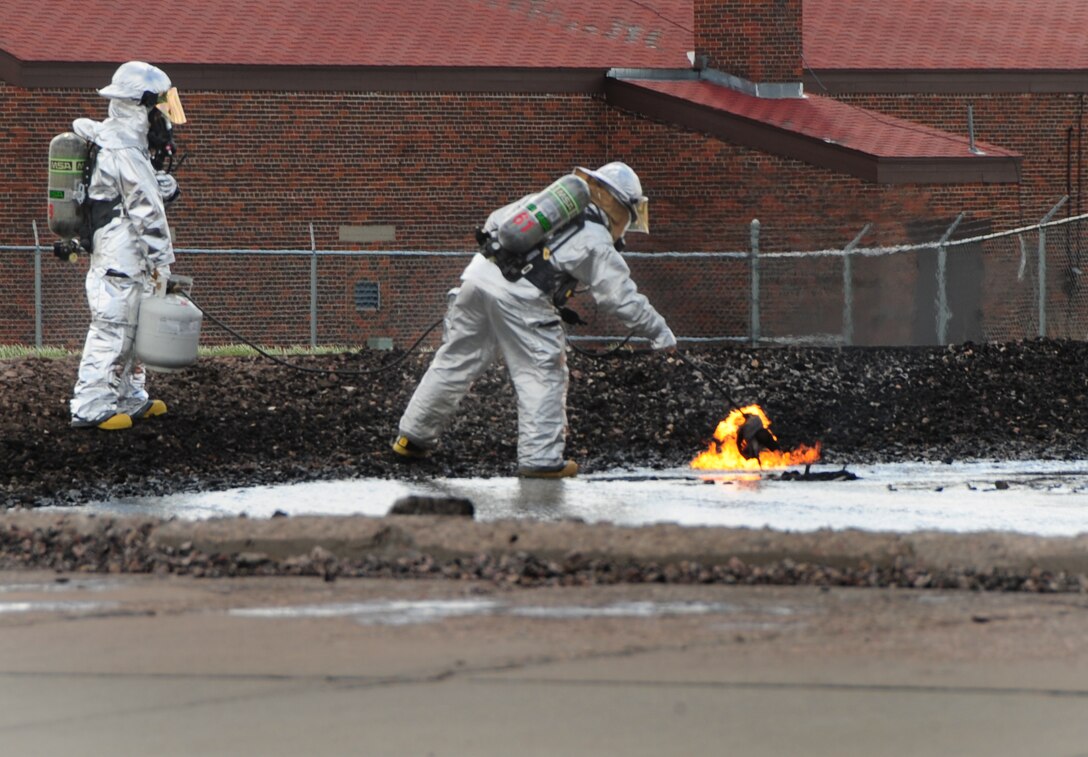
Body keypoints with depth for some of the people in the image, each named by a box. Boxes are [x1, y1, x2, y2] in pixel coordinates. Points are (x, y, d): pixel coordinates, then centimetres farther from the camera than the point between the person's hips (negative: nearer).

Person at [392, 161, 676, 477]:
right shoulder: (595, 242, 7)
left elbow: (494, 222, 32)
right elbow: (623, 298, 7)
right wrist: (660, 334, 16)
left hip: (478, 273, 7)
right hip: (521, 295, -7)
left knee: (455, 360, 17)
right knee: (542, 373, 3)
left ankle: (412, 436, 26)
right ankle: (541, 456, -2)